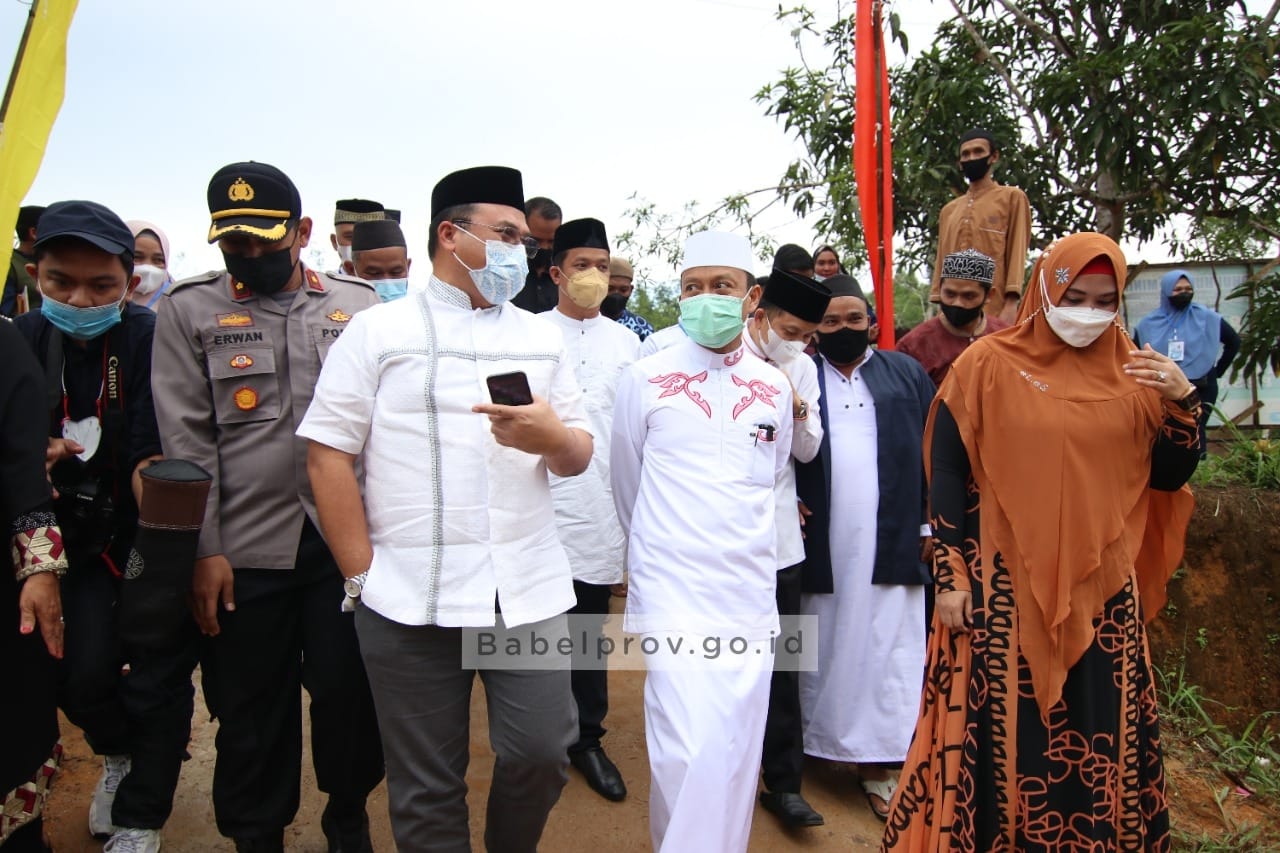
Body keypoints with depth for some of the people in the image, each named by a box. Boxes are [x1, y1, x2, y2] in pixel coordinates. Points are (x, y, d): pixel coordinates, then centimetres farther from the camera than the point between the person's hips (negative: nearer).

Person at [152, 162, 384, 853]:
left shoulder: (360, 304, 6)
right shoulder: (188, 309, 4)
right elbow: (186, 439, -1)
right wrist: (204, 549, -5)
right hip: (245, 550, 0)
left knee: (350, 693, 8)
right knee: (252, 709, 12)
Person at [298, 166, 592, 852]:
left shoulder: (541, 337, 14)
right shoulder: (379, 330, 4)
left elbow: (579, 456, 13)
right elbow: (327, 454, 0)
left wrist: (554, 439, -11)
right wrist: (362, 576, -6)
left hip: (529, 591, 3)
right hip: (409, 599, -2)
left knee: (542, 753, 5)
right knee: (426, 785, 7)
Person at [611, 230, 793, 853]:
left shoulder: (775, 388, 7)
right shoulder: (645, 379, -2)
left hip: (751, 592, 4)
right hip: (673, 589, -3)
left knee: (737, 750, 10)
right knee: (691, 751, -11)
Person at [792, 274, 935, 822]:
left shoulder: (905, 374, 10)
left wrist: (930, 524, 1)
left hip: (891, 540, 1)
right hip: (819, 540, 0)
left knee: (886, 649, 2)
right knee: (823, 646, 8)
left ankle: (880, 762, 11)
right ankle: (814, 742, 22)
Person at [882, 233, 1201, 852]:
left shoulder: (1134, 372, 5)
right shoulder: (988, 364, -4)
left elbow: (1167, 478, 8)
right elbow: (946, 471, -4)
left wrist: (1183, 402, -8)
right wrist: (952, 577, -6)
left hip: (1102, 590, 4)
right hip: (1005, 588, -3)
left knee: (1101, 736, 13)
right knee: (1003, 731, 6)